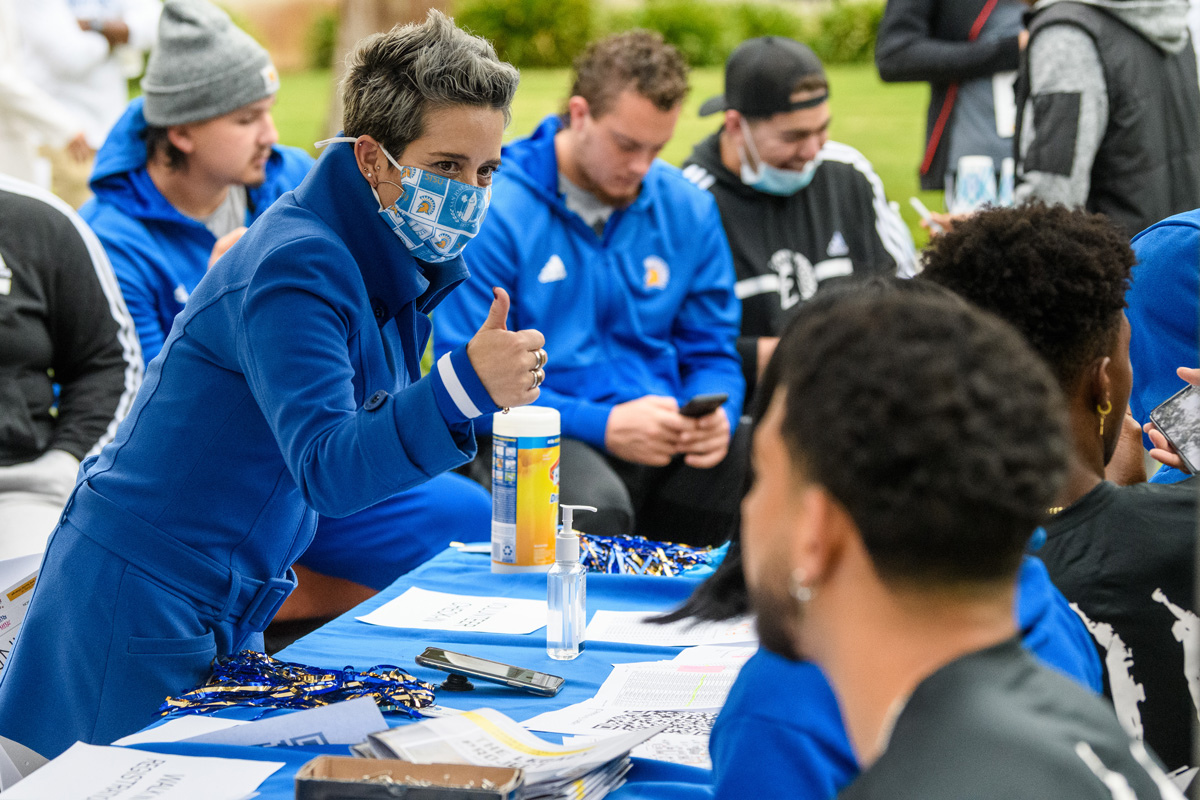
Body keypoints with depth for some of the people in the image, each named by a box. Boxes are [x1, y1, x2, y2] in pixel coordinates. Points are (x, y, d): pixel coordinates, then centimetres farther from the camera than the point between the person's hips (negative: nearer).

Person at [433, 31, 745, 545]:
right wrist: (603, 425, -21)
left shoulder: (688, 210, 9)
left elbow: (711, 356, 15)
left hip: (663, 438, 5)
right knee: (595, 507, -39)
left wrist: (715, 418, -10)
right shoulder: (491, 212, -7)